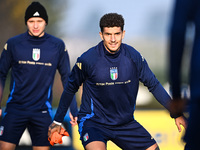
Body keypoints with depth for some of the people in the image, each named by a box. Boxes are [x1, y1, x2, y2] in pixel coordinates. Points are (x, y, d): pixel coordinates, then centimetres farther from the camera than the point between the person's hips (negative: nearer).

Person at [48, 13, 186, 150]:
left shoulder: (134, 57, -6)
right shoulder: (87, 60, -14)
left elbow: (154, 85, 7)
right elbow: (71, 88, 2)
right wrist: (57, 121, 8)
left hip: (126, 123, 4)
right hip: (93, 122, -4)